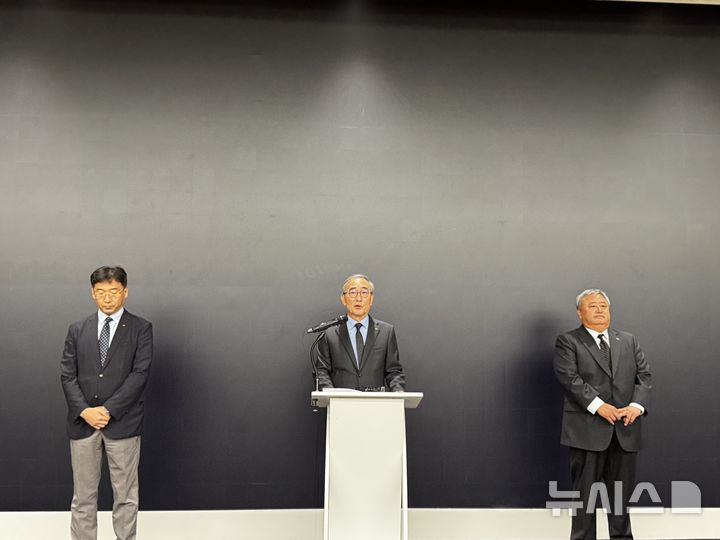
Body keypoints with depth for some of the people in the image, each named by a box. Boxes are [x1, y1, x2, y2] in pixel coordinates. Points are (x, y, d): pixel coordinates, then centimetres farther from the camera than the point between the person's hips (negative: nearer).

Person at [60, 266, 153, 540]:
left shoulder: (141, 328, -1)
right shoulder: (77, 329, 9)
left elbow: (140, 373, -9)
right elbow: (67, 375, 3)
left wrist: (108, 409, -15)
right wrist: (84, 411, -11)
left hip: (122, 422, -2)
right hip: (82, 422, 3)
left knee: (125, 495, 7)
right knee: (83, 496, 10)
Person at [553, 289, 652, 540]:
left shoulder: (628, 340, 16)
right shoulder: (568, 341, 1)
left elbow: (644, 375, 8)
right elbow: (569, 377, -12)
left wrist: (637, 405, -9)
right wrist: (598, 405, -21)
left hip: (625, 428, 4)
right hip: (588, 429, -4)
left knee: (622, 490, 12)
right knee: (585, 490, 3)